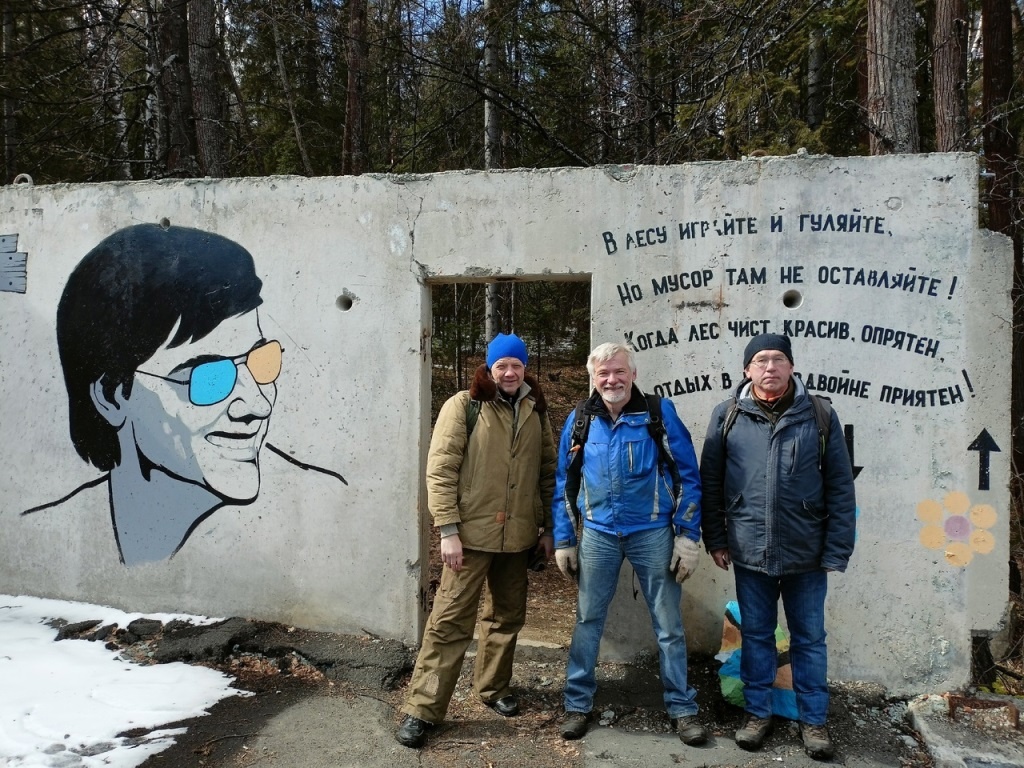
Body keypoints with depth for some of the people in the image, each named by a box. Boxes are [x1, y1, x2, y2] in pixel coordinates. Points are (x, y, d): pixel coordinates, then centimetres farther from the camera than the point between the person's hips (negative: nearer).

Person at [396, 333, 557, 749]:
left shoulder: (535, 411, 7)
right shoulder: (463, 406, -7)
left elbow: (548, 472, 13)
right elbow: (440, 469, -10)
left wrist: (549, 527, 10)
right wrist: (448, 530, -15)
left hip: (517, 536, 5)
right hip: (472, 533, -5)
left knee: (507, 616, 17)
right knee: (451, 620, -1)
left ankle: (493, 686, 37)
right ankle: (422, 709, 11)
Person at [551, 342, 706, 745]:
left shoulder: (660, 412, -6)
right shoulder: (579, 421, 2)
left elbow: (688, 476, -3)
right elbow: (563, 484, 8)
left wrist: (687, 535, -7)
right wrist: (563, 540, 6)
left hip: (653, 533, -2)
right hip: (598, 534, 2)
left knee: (669, 626, 9)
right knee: (587, 622, 10)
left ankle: (682, 707, 26)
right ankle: (578, 704, 26)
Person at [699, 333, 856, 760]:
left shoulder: (820, 415, -3)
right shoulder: (727, 416, -1)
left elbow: (840, 488, -2)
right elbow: (710, 483, 3)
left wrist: (837, 551, -4)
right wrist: (716, 540, 2)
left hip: (806, 553, 0)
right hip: (749, 552, 1)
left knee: (809, 639, 14)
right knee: (756, 636, 15)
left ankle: (813, 720, 31)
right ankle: (758, 713, 32)